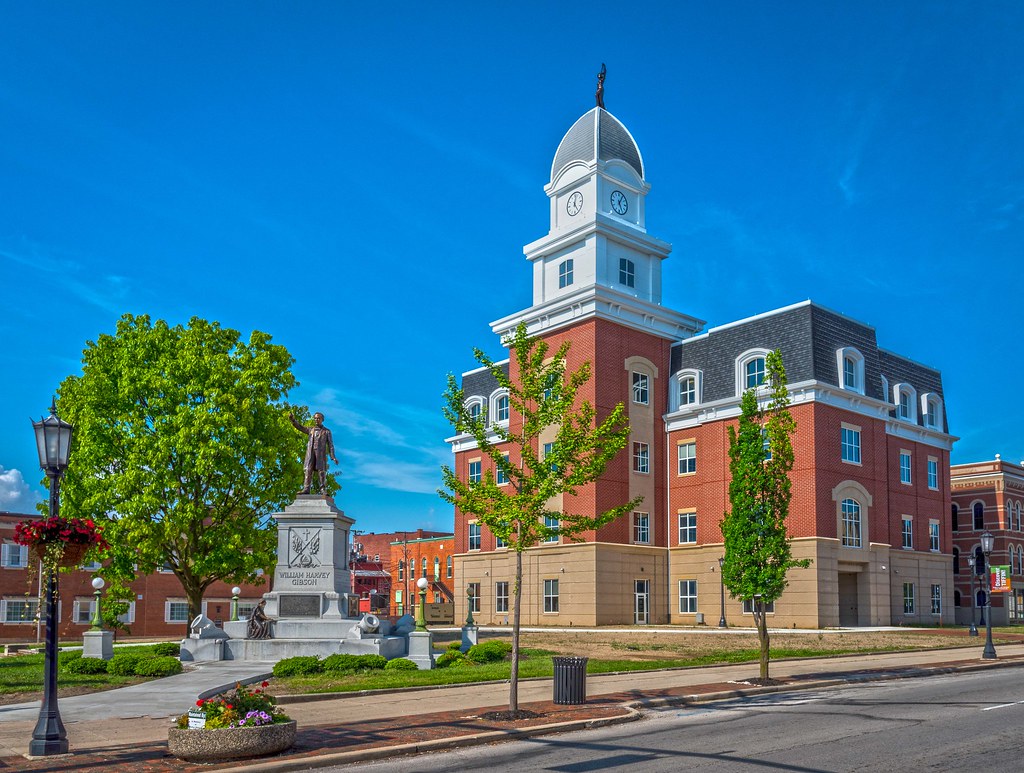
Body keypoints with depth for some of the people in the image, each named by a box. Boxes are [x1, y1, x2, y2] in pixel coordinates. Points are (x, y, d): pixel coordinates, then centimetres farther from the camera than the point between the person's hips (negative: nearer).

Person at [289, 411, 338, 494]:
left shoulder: (327, 431, 12)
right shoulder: (310, 430, 21)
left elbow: (330, 445, 7)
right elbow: (299, 427, 14)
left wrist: (333, 457, -3)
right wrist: (293, 419, -5)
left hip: (321, 453, -2)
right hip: (310, 452, 2)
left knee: (322, 471, -8)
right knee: (308, 470, -7)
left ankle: (323, 489, -9)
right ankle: (306, 489, -13)